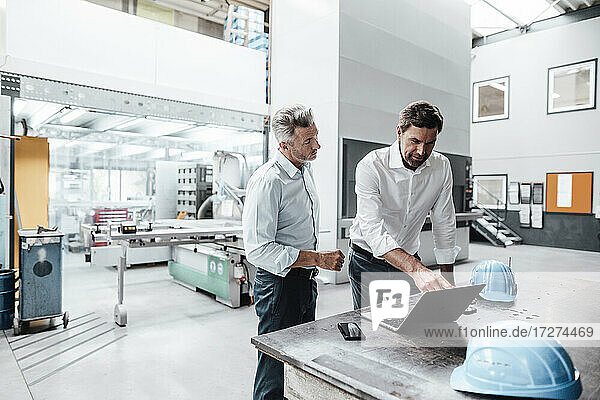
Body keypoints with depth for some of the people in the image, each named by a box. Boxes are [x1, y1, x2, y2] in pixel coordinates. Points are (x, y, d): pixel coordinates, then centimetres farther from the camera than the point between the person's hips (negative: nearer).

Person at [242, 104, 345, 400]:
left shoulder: (306, 170, 7)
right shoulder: (267, 181, -23)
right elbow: (258, 249, -26)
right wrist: (318, 259, -26)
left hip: (305, 281, 9)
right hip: (280, 284, -9)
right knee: (275, 370, 5)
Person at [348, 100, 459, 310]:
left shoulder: (441, 166, -8)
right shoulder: (371, 166, -23)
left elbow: (444, 224, 1)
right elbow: (372, 230, -34)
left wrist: (448, 282, 0)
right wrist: (417, 269, -47)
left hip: (411, 259, 4)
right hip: (368, 262, -3)